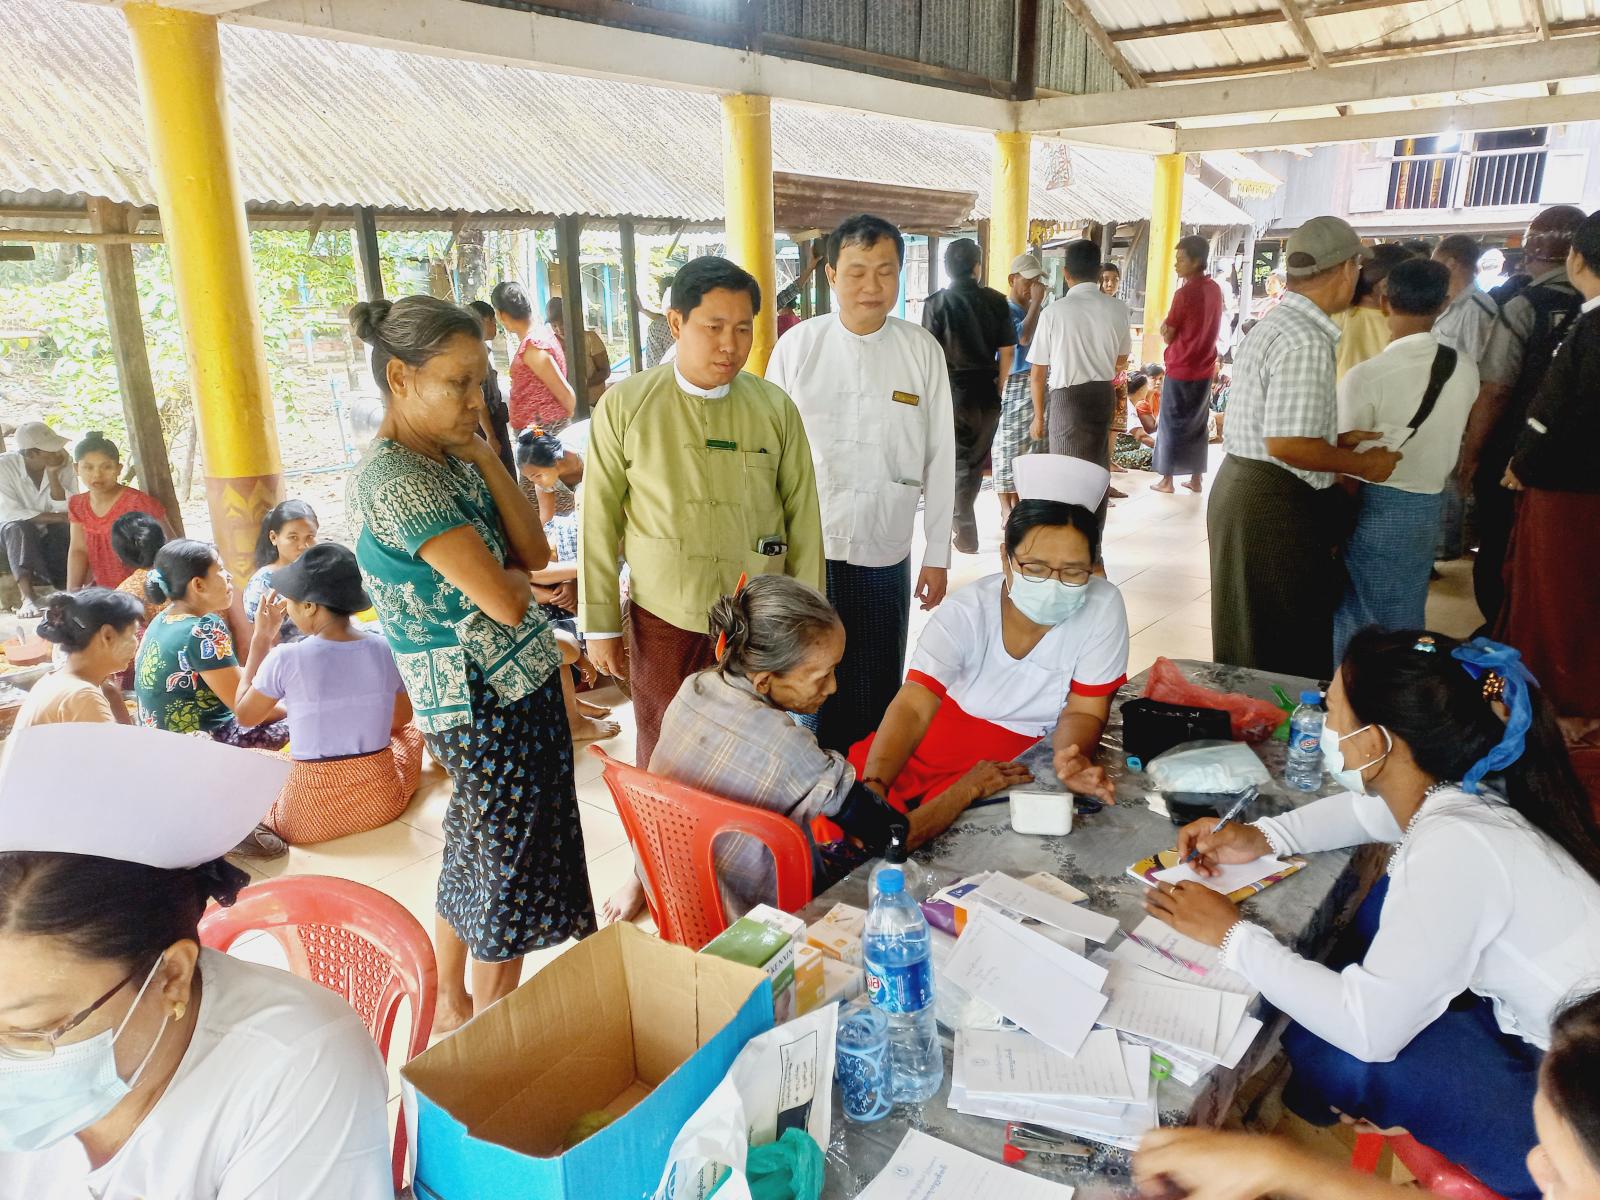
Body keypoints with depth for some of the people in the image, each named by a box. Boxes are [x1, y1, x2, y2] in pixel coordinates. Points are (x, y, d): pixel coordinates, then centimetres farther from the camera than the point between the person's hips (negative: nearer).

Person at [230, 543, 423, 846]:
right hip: (383, 801, 2)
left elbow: (245, 715, 4)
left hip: (311, 814, -2)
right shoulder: (385, 648, -7)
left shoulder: (285, 659, -17)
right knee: (411, 732, 32)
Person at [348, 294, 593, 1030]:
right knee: (510, 877, 7)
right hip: (487, 703, -9)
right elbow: (505, 600, -26)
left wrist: (484, 454, -6)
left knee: (473, 858, 22)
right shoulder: (393, 479, -23)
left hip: (521, 685, 9)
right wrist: (510, 576, -3)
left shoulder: (450, 459, 6)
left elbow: (534, 551, 0)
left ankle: (453, 1010, 42)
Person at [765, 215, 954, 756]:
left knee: (878, 692, 10)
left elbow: (939, 457, 3)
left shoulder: (922, 351, 0)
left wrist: (938, 555, 3)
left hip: (885, 551, 1)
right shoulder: (797, 346, -2)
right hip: (806, 549, 0)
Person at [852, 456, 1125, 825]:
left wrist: (1070, 758, -36)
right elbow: (913, 707, -26)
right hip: (944, 739, 2)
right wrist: (874, 784, -44)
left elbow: (1084, 711, -12)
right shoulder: (966, 612, -18)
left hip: (1032, 755, -1)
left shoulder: (1103, 608, -17)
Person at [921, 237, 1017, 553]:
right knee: (977, 459, 16)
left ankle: (967, 532, 7)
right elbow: (1006, 352, 2)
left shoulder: (937, 303, -7)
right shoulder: (996, 301, 0)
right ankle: (961, 517, 31)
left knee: (957, 461, 7)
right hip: (986, 392, 3)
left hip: (952, 391, -3)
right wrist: (997, 387, 13)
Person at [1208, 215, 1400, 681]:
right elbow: (1287, 445, -25)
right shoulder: (1307, 341, -19)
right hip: (1274, 505, -10)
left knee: (1254, 641, 20)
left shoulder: (1276, 322, 12)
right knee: (1282, 651, 1)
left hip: (1245, 486, 10)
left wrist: (1335, 441, 16)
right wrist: (1362, 464, -11)